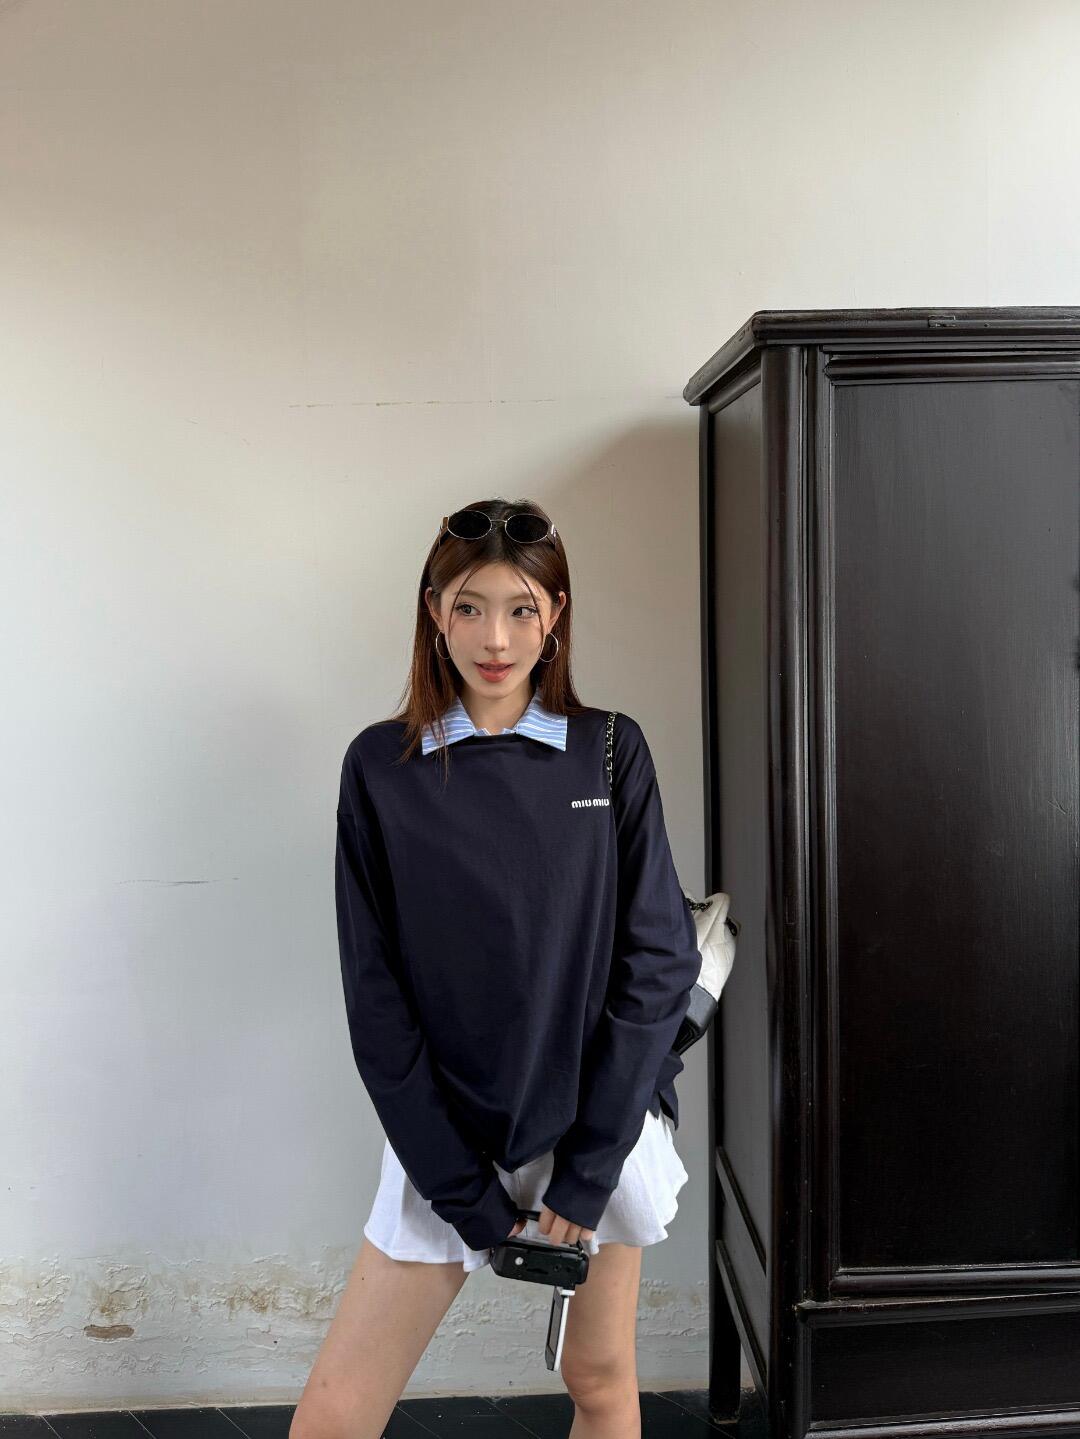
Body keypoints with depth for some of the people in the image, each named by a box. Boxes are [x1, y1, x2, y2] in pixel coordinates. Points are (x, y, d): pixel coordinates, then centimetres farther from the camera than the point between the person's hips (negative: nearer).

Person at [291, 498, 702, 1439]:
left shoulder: (611, 753, -2)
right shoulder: (382, 765, -3)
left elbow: (659, 960, -4)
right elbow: (375, 994, -4)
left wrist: (587, 1170, -9)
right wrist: (466, 1193, -8)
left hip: (601, 1122, 1)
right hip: (448, 1135, 0)